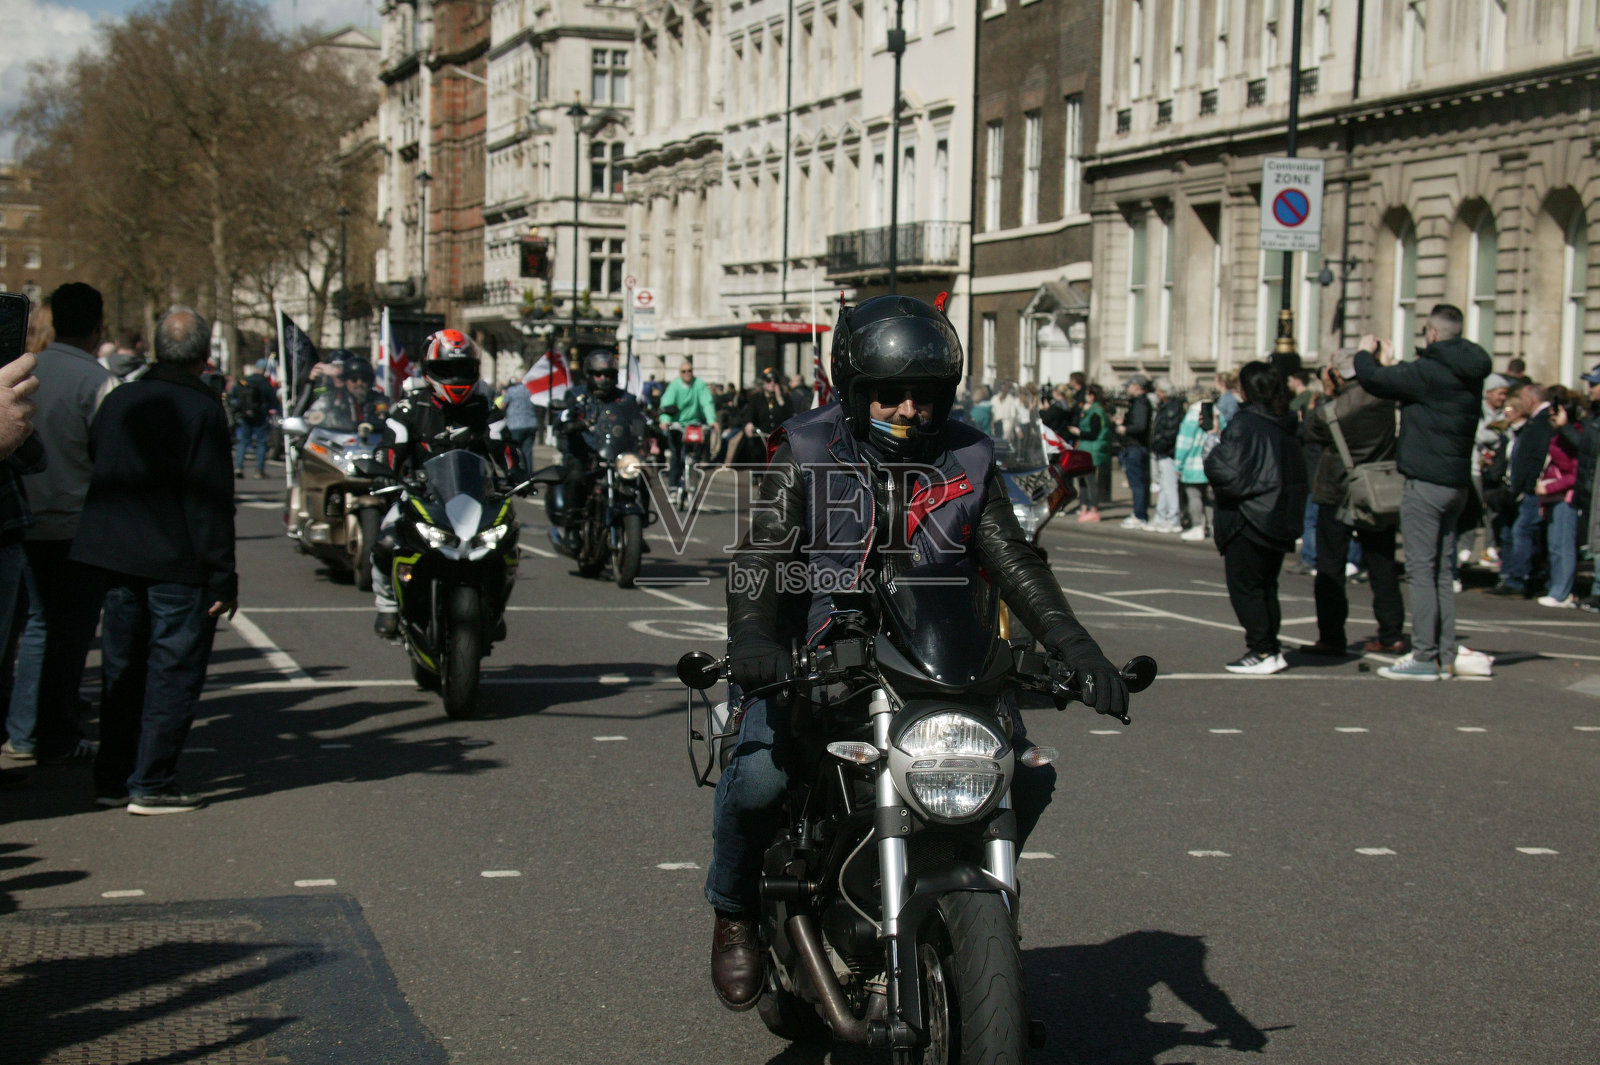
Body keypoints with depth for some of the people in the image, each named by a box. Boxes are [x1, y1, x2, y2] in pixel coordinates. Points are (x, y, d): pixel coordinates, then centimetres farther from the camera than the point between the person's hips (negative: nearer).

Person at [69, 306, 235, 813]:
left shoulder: (117, 401, 8)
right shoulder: (203, 410, -13)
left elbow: (95, 473, 16)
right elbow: (211, 503, -15)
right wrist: (223, 578, -12)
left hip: (113, 558, 6)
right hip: (177, 562, -6)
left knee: (122, 669, 15)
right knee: (173, 670, 1)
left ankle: (113, 780, 20)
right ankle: (152, 784, -1)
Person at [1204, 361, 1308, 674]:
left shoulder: (1244, 425, -16)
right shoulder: (1286, 426, 7)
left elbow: (1228, 473, -20)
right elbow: (1298, 474, 14)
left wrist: (1211, 458, -2)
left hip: (1248, 519, -8)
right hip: (1282, 518, 8)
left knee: (1244, 587, 0)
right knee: (1266, 586, 16)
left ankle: (1262, 651, -3)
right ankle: (1272, 647, 17)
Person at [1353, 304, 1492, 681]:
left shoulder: (1429, 371, -17)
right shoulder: (1469, 374, 10)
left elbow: (1375, 381, -13)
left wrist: (1364, 353, 7)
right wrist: (1392, 364, 32)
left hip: (1426, 481, -8)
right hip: (1458, 481, 8)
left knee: (1421, 569, -6)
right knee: (1442, 571, 13)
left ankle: (1424, 657, -7)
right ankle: (1445, 655, 15)